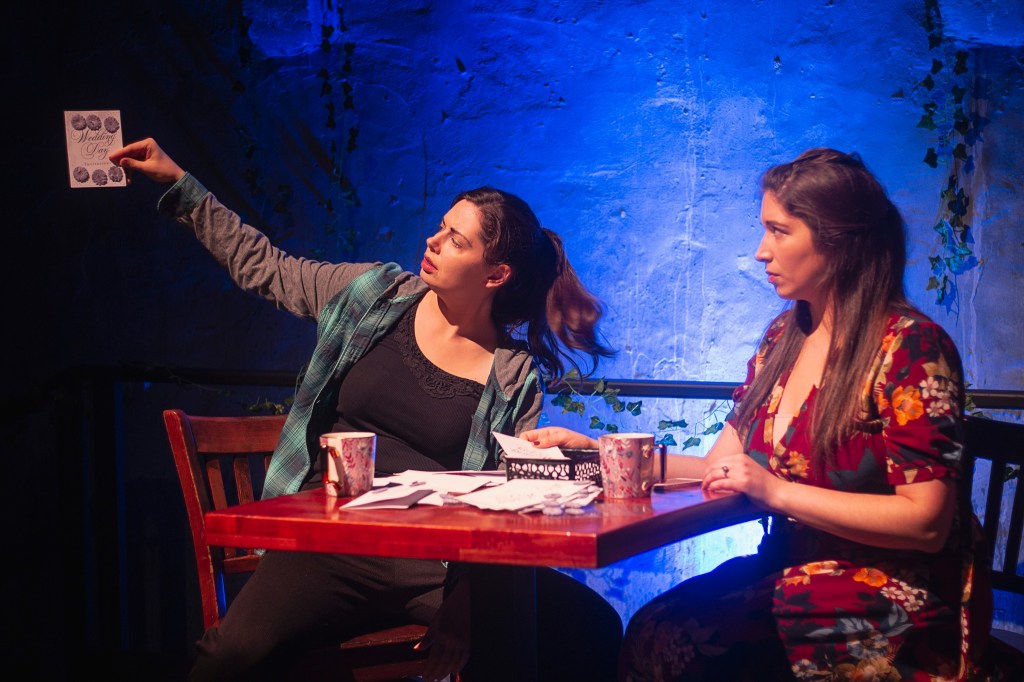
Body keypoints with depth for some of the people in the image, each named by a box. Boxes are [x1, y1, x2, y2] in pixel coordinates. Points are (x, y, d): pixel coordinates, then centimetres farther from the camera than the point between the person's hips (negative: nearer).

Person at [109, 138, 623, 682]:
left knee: (592, 629, -24)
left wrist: (465, 597, -12)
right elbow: (262, 266, 20)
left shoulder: (516, 376, 3)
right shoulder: (372, 294, 9)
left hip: (439, 560, 0)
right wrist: (179, 184, 17)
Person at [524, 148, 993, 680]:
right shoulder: (783, 338, 11)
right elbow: (718, 469, 13)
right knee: (655, 635, -22)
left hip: (899, 603, -6)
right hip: (791, 573, 6)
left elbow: (927, 521, -17)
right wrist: (594, 451, 7)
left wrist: (777, 491, -19)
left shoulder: (910, 346, -12)